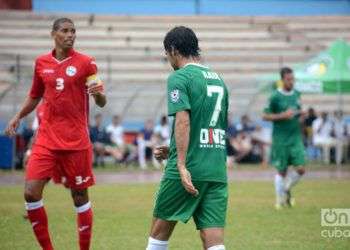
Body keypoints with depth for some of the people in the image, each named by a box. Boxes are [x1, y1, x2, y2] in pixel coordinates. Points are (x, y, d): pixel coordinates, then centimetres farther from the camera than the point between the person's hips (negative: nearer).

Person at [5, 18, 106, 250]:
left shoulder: (86, 63, -2)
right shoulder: (41, 63, 9)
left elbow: (101, 102, -2)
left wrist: (98, 93, -23)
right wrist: (18, 117, 15)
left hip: (76, 141, -3)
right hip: (46, 139, 3)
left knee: (80, 196, 3)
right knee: (31, 192, -8)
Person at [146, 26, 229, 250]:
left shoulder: (179, 78, -6)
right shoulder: (218, 79, 17)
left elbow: (182, 121, -18)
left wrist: (182, 166, -23)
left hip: (189, 168, -6)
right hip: (217, 171, 6)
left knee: (160, 231, 12)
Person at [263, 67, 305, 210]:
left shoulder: (297, 94, 8)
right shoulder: (275, 97, -8)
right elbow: (265, 116, -8)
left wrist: (301, 114, 1)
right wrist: (283, 115, -19)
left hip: (296, 137, 4)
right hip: (281, 139, -4)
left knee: (300, 169, -6)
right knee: (282, 171, 3)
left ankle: (287, 189, 20)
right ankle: (280, 199, 20)